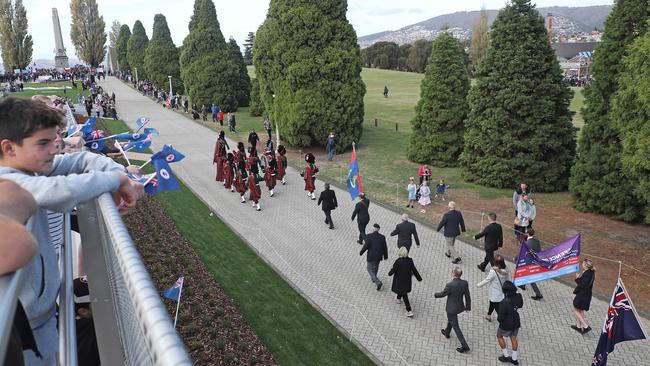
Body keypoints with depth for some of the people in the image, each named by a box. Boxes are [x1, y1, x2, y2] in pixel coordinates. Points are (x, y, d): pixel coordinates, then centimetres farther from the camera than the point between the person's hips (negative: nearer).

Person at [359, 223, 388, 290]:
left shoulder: (369, 236, -17)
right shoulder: (382, 237, -8)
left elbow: (366, 246, -18)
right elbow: (385, 248, -2)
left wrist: (361, 252, 0)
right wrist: (385, 256, 12)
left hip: (371, 257, -4)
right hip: (379, 256, 4)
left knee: (370, 269, 9)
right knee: (375, 267, 28)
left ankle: (378, 282, -7)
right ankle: (373, 279, 48)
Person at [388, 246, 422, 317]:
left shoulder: (398, 261, -24)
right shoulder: (410, 261, -11)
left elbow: (393, 270, -15)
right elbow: (414, 270, -2)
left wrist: (389, 273, 8)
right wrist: (419, 278, 10)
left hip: (399, 281, -4)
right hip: (407, 280, 5)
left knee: (404, 295, 4)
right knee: (403, 290, 32)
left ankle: (409, 311, 4)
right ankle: (399, 298, 59)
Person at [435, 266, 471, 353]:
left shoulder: (449, 285, -31)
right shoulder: (465, 283, -15)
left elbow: (442, 294, -14)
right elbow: (467, 296, -3)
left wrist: (435, 295, 8)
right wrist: (468, 306, 13)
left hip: (452, 308, -7)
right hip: (460, 306, 7)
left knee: (456, 327, 8)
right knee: (450, 319, 33)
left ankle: (465, 346, 12)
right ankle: (447, 333, 56)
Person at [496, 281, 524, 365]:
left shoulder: (504, 303, -37)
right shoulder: (518, 296, -20)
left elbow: (500, 318, -26)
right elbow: (520, 305, 5)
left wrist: (498, 318, -4)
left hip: (506, 325, -5)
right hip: (516, 322, 5)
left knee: (499, 336, 25)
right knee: (513, 338, 27)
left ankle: (506, 356, 36)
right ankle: (514, 359, 42)